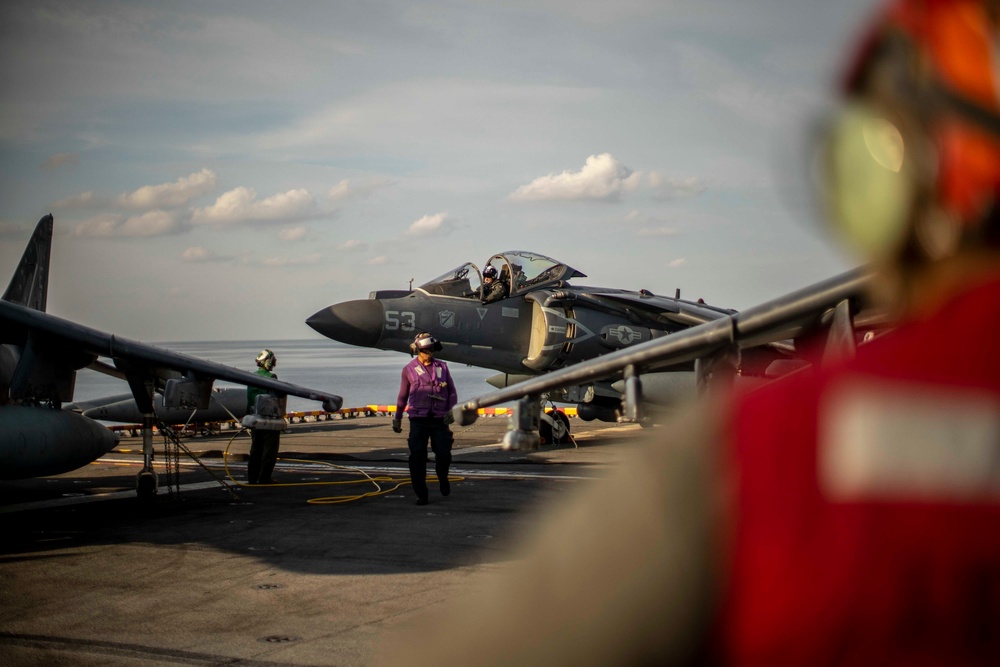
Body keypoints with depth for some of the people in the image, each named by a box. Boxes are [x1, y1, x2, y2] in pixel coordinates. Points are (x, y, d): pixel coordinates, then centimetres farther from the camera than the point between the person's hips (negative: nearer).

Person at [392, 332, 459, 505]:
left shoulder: (442, 367, 9)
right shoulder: (409, 369, 5)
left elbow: (452, 391, 12)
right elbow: (403, 395, 13)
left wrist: (451, 410, -4)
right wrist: (397, 418, 14)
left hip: (440, 420, 1)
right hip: (418, 420, -1)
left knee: (444, 454, -2)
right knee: (418, 457, -5)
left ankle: (442, 478, 30)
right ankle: (421, 494, 3)